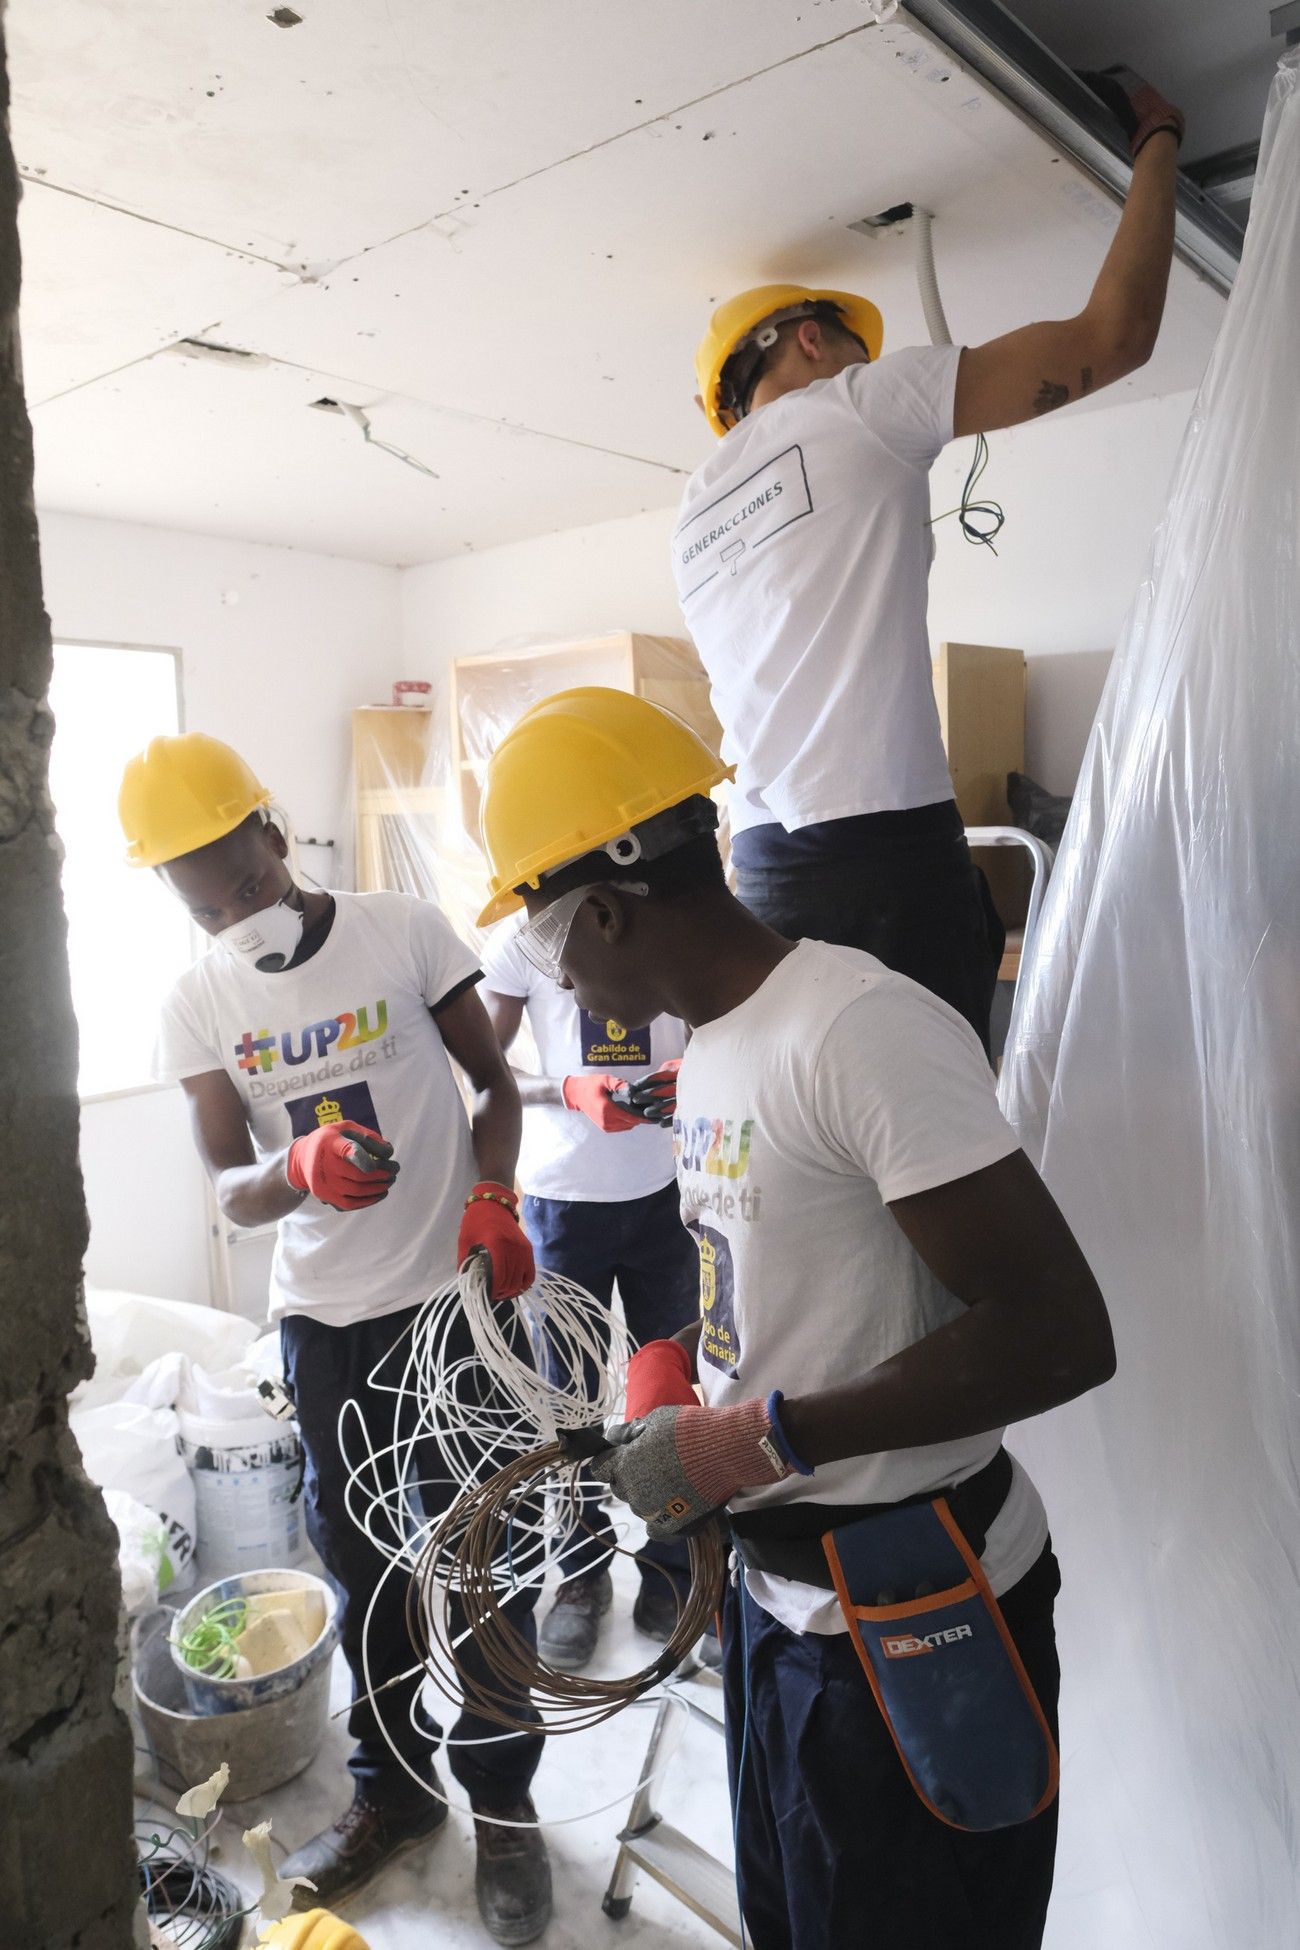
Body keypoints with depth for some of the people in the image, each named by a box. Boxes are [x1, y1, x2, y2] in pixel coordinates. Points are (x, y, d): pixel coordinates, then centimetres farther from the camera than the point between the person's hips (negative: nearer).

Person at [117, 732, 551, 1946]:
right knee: (360, 1559, 17)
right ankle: (393, 1787, 40)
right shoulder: (194, 1008, -1)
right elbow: (227, 1188, -4)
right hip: (323, 1320, 3)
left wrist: (491, 1195, -19)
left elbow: (494, 1084, -1)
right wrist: (298, 1169, -27)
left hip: (458, 1294, -2)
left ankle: (501, 1805, 30)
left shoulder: (405, 934, -9)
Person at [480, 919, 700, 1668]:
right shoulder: (524, 935, -2)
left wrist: (691, 1075, -16)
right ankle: (582, 1578, 29)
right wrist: (570, 1091, -20)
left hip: (663, 1193, 1)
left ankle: (670, 1578, 26)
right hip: (563, 1195, -1)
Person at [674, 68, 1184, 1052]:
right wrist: (1158, 142, 16)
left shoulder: (695, 511, 22)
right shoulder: (855, 405, 3)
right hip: (888, 857, -7)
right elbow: (1115, 333, 3)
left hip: (765, 863, 8)